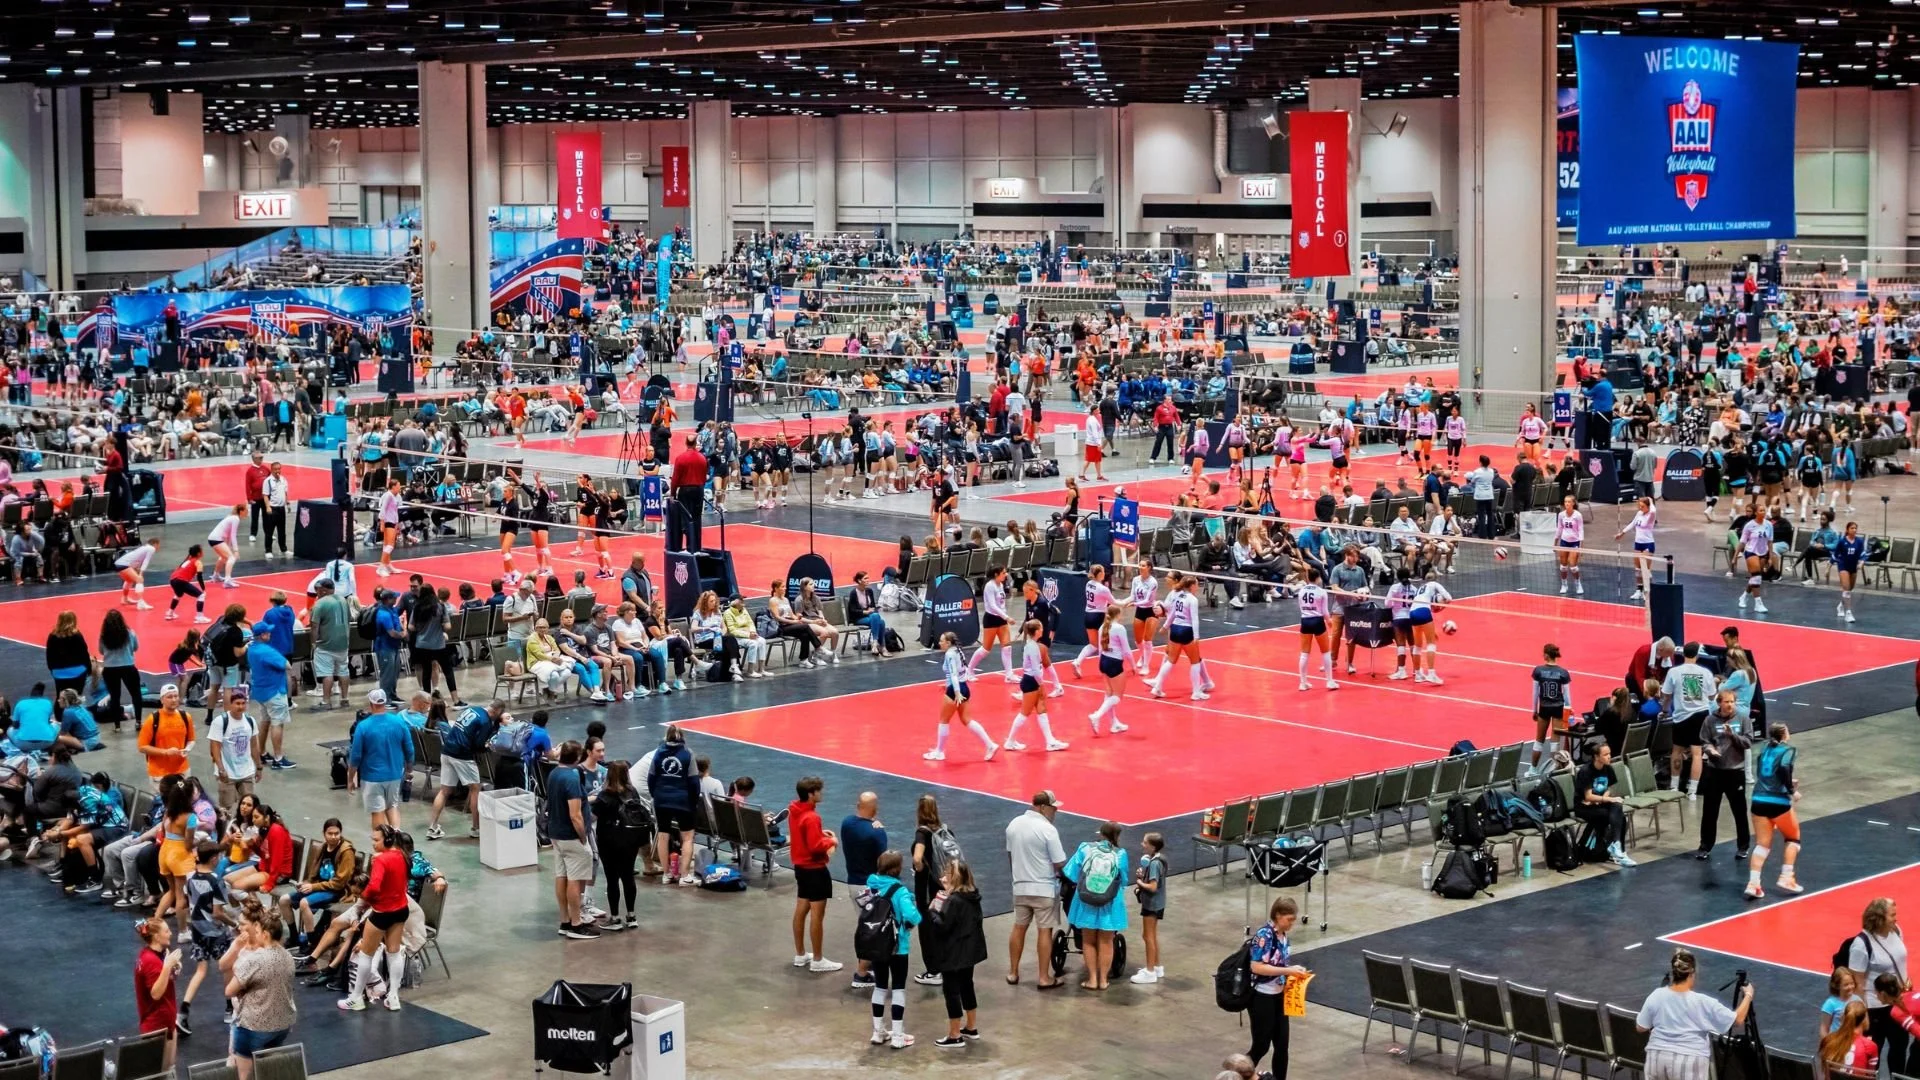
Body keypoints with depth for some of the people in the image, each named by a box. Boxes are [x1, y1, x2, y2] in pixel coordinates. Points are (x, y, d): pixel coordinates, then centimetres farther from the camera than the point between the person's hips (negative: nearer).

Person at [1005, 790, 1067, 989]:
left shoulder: (1014, 824, 0)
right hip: (1045, 888, -6)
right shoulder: (1048, 829, -20)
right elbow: (1060, 864, -18)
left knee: (1019, 928, 16)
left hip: (1020, 886, 6)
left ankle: (1013, 973, 24)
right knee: (1044, 931, 3)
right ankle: (1045, 978, 7)